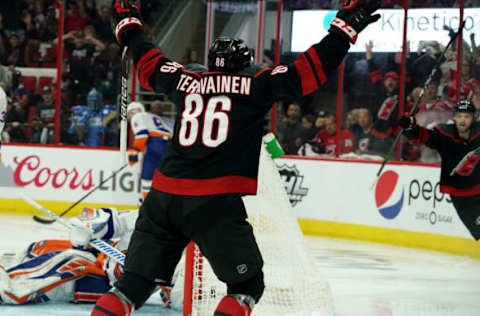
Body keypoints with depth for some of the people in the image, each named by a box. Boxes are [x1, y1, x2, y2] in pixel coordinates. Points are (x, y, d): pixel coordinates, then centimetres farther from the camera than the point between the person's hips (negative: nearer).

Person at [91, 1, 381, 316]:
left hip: (163, 196, 5)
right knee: (248, 284, 8)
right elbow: (306, 73, -3)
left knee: (136, 281, 10)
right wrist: (345, 27, 2)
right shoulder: (255, 83, 3)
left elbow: (149, 64, 29)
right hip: (216, 203, -5)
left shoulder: (187, 80, 15)